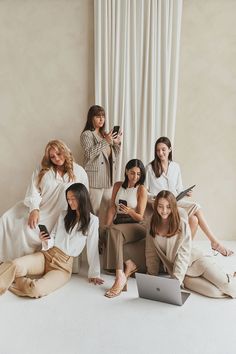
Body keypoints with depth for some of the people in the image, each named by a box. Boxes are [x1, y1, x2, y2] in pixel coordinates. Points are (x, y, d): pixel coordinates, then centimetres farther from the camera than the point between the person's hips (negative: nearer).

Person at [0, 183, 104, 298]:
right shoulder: (64, 215, 12)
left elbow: (92, 248, -3)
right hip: (47, 254, 4)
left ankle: (10, 280, -4)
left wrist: (94, 273, -2)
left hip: (64, 264, -3)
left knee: (36, 289, -28)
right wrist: (45, 241, -11)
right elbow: (53, 238, 12)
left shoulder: (92, 220, -4)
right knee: (15, 265, -29)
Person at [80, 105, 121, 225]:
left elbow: (114, 155, 21)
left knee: (108, 210, 10)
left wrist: (116, 143, 3)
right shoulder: (87, 134, -3)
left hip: (108, 178, 7)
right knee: (93, 210, -5)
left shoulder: (105, 134, 17)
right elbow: (89, 154, -18)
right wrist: (105, 142, -20)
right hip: (95, 179, -7)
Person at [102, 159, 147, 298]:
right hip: (118, 224, 4)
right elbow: (112, 208, 6)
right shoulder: (118, 185, 13)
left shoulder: (141, 189, -1)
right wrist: (107, 226, -9)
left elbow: (140, 217, -4)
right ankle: (130, 265, -20)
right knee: (108, 233, -32)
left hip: (135, 226, -4)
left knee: (114, 232, -35)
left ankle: (120, 277, -37)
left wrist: (130, 211, -26)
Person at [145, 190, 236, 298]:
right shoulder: (152, 226, 0)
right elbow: (151, 254, 6)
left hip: (195, 260, -1)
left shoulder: (182, 224, -10)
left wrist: (176, 281, -20)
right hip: (174, 269, 2)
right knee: (214, 291, -23)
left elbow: (183, 255, -14)